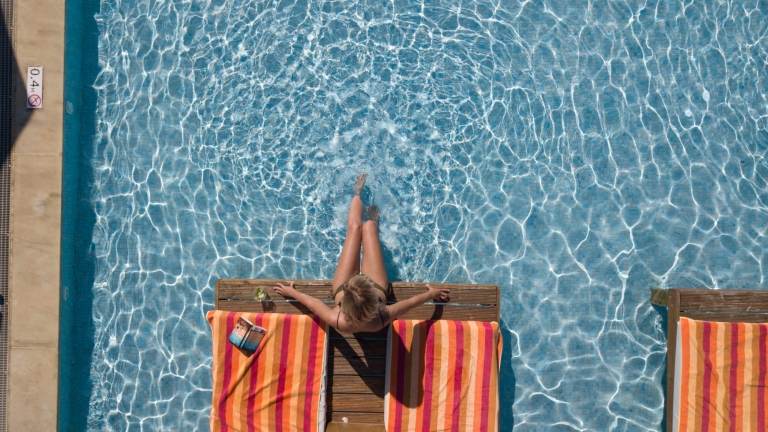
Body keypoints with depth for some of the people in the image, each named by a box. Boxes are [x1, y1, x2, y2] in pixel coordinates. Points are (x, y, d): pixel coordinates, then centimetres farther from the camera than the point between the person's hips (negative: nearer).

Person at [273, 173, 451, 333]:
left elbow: (311, 301, -25)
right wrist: (432, 294, -7)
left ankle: (357, 194, 47)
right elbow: (410, 302, -25)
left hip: (341, 288, 0)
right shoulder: (381, 320, -44)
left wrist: (291, 292, -6)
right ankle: (375, 223, 51)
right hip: (378, 287, 0)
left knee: (354, 226, 11)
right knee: (369, 226, 10)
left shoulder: (337, 321, -44)